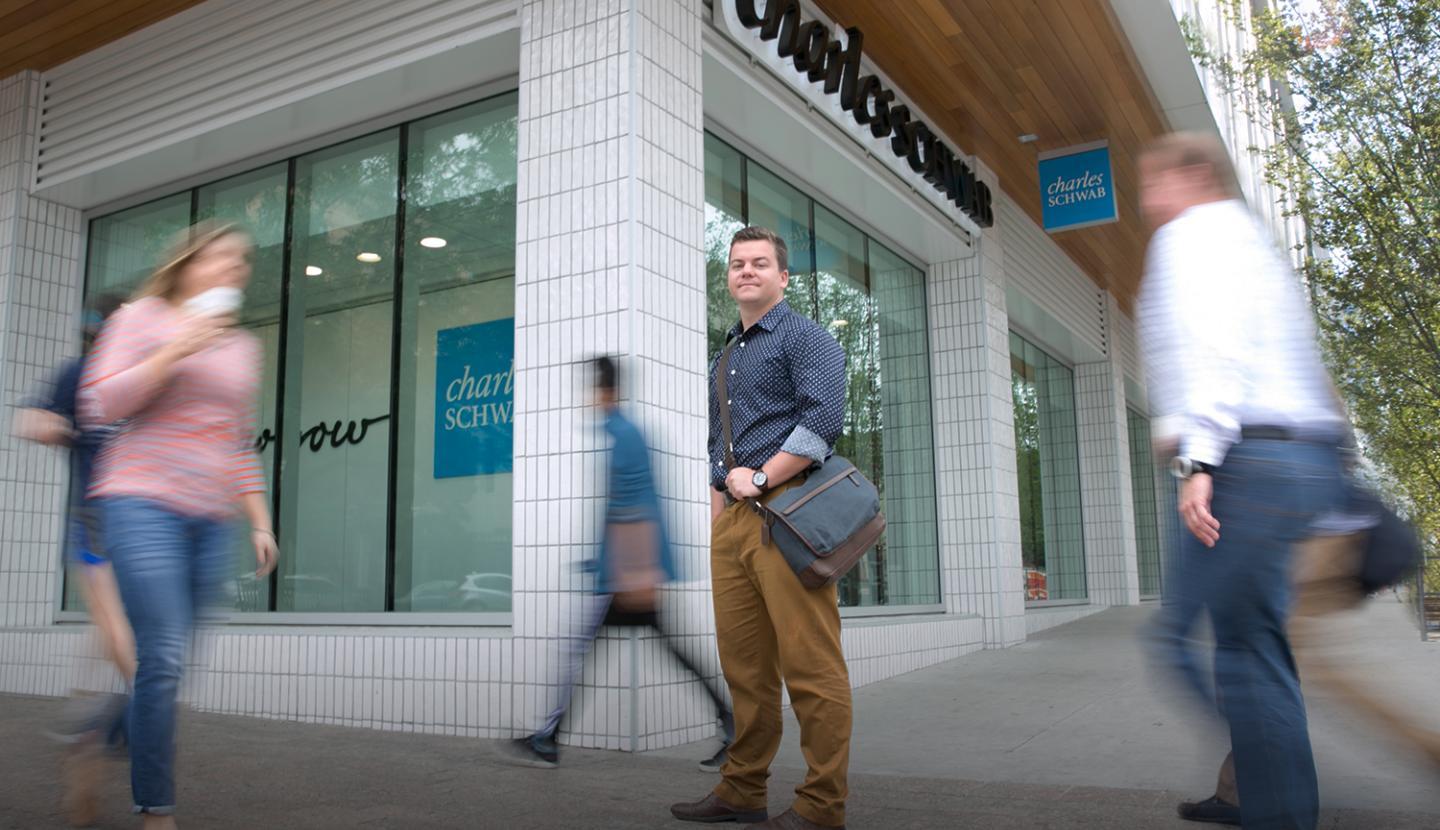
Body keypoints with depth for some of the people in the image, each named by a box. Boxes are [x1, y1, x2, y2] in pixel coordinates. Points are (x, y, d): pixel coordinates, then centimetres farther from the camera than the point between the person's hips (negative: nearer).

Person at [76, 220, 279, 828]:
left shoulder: (244, 346, 19)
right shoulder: (143, 317, 5)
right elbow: (98, 407, -4)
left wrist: (260, 522, 15)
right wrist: (174, 350, -12)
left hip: (211, 520, 5)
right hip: (143, 503, -5)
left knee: (164, 664, 3)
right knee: (163, 660, -12)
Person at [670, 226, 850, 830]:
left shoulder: (804, 337, 0)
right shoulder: (724, 358, 24)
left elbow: (824, 418, -15)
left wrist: (760, 477, -15)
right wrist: (715, 526, 16)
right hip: (732, 520, 8)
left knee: (811, 667, -5)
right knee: (744, 667, 12)